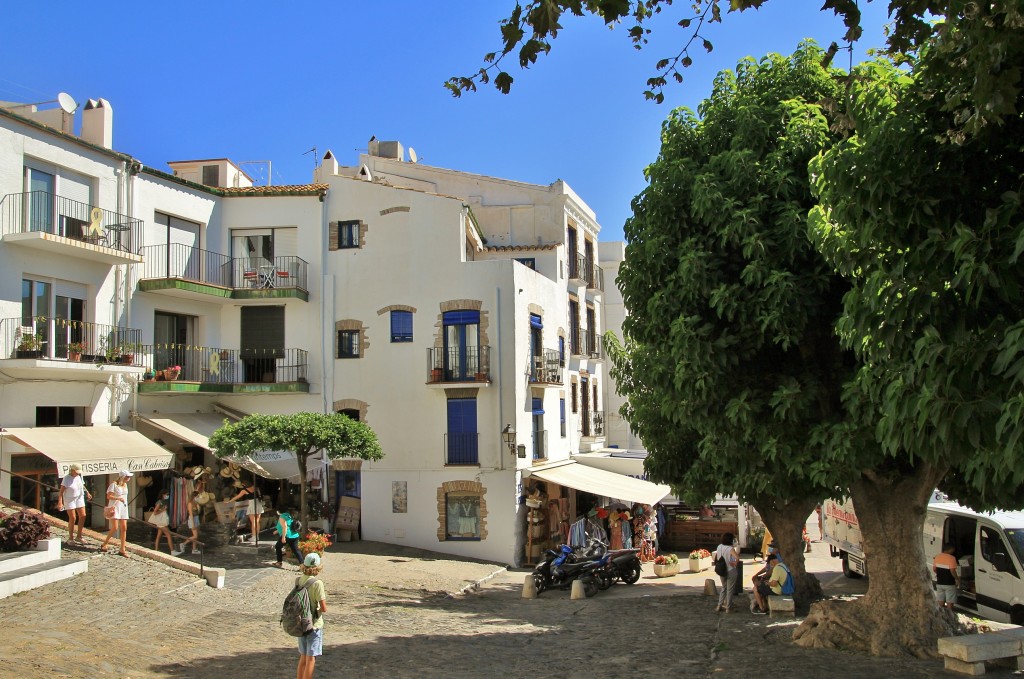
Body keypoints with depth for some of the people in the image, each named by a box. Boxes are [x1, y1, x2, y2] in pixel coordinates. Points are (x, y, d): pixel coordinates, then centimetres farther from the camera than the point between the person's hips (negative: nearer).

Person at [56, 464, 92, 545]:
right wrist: (60, 502, -26)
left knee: (82, 516, 0)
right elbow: (61, 491, -18)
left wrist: (87, 492, 13)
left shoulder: (79, 477, 3)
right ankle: (71, 538, 8)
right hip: (69, 499, -6)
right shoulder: (67, 478, -14)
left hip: (79, 498, 6)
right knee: (72, 518, -6)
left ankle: (79, 537, 11)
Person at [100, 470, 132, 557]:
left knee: (124, 528, 0)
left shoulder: (125, 485, 13)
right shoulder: (114, 484, -9)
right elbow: (109, 496, -14)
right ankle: (104, 545, 8)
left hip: (123, 508, 7)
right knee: (115, 528, -12)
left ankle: (122, 549, 3)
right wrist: (118, 498, -22)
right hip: (115, 508, -7)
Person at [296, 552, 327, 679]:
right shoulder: (317, 583, -20)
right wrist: (324, 597, 0)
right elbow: (324, 609, -19)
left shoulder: (298, 580, -3)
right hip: (314, 625, -6)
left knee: (303, 657, 20)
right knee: (310, 659, 6)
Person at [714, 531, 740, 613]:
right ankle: (728, 607, 14)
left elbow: (715, 559, 9)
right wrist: (736, 563, -19)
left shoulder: (719, 547, -1)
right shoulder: (730, 549, -19)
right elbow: (737, 557, -36)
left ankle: (719, 606, 21)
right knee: (730, 589, 7)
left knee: (724, 588, 21)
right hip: (731, 571, -6)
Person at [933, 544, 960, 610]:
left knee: (941, 600, 16)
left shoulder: (937, 556, 3)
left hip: (939, 583, 6)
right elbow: (952, 571, -22)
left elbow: (934, 569, 9)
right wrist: (957, 579, -7)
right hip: (949, 583, -6)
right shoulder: (951, 558, -17)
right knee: (950, 601, 3)